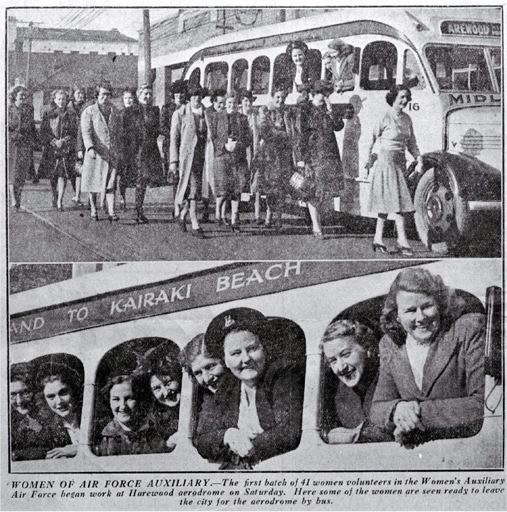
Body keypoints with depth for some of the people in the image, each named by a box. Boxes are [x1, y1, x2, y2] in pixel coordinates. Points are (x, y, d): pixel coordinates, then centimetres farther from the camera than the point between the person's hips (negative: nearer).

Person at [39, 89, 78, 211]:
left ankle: (59, 201, -13)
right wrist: (54, 141, -11)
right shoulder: (48, 114, 6)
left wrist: (63, 141, -14)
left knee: (63, 174, -13)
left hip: (66, 149, -2)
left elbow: (74, 133, 0)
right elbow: (43, 132, 3)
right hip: (51, 149, 2)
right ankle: (55, 198, 26)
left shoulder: (71, 115, 4)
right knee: (52, 176, 7)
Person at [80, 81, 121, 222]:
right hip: (95, 152, -2)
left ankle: (111, 212, -11)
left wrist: (118, 150, 13)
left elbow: (119, 132, 19)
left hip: (111, 153, 2)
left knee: (110, 184, -7)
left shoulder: (114, 112, 14)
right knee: (93, 183, 6)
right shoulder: (89, 112, 2)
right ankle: (93, 210, 20)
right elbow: (86, 132, -9)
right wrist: (90, 147, -24)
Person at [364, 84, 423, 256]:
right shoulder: (385, 117, -9)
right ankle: (402, 240, -13)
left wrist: (419, 160, 2)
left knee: (387, 202, 9)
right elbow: (372, 139, -4)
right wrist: (369, 159, -5)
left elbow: (411, 143, 14)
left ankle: (378, 238, 16)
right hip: (386, 161, -7)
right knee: (398, 200, -13)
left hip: (400, 162, 7)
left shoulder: (406, 119, 11)